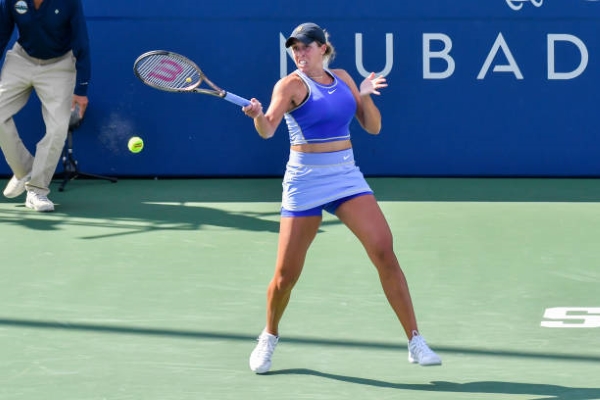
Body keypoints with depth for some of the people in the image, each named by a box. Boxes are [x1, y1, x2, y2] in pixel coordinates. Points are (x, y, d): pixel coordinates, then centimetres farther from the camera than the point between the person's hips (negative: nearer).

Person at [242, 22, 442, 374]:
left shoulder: (342, 79, 7)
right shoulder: (291, 85, -8)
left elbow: (373, 127, 9)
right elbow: (268, 130, -25)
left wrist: (365, 97, -9)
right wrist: (258, 116, -48)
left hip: (347, 177, 3)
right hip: (306, 183, -3)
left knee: (384, 252, -13)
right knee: (286, 275, -1)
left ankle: (415, 342, -8)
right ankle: (269, 338, 28)